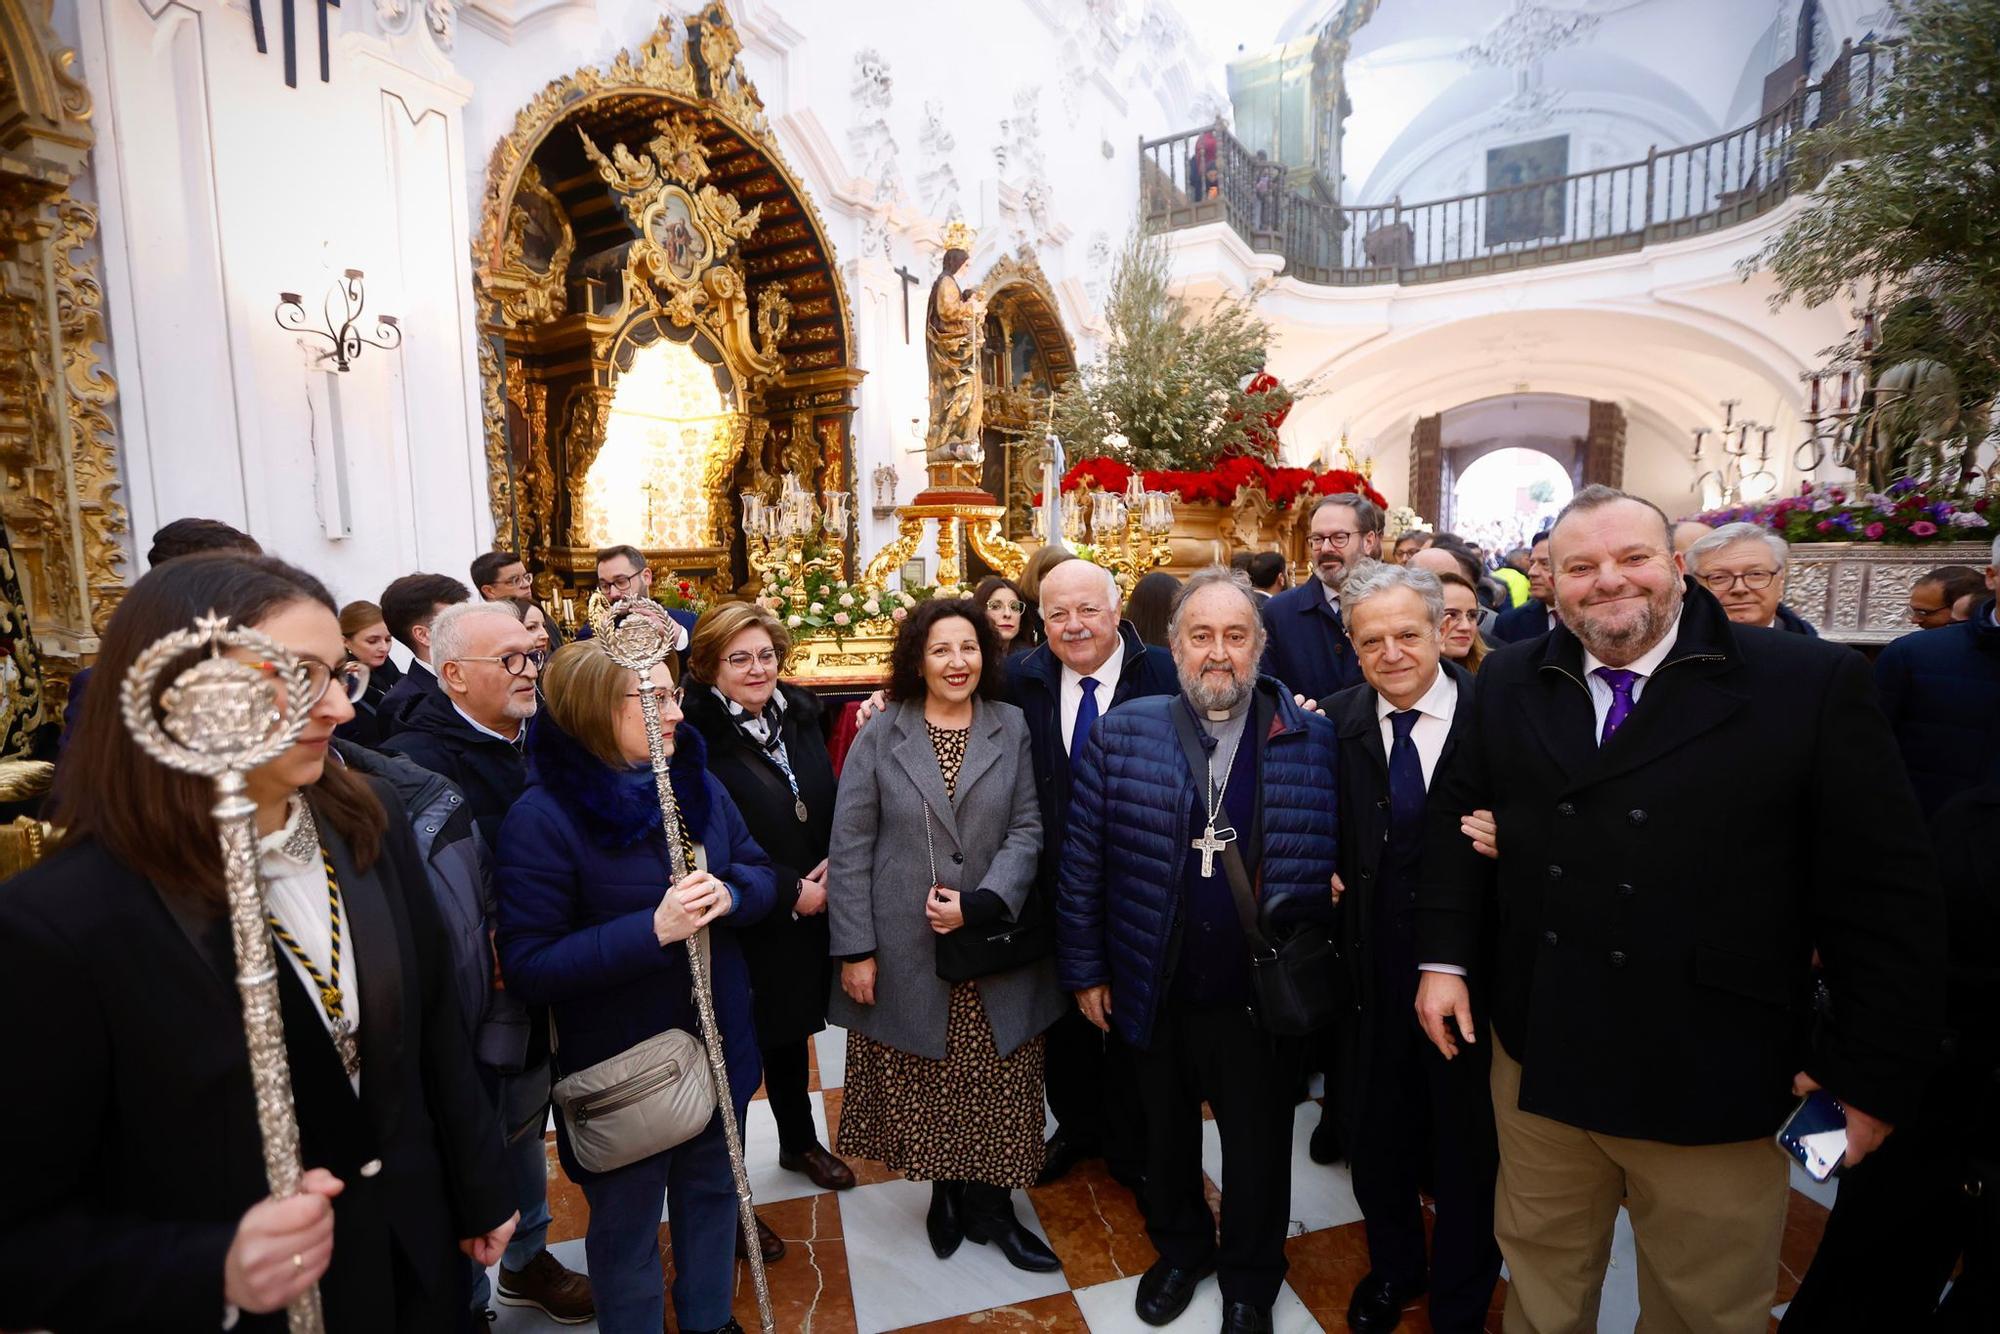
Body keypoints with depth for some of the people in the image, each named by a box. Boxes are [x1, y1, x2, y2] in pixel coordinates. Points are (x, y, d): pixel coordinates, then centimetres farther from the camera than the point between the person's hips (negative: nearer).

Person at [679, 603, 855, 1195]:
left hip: (804, 922, 6)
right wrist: (789, 892, -16)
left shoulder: (798, 718, 3)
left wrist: (830, 873, -8)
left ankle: (799, 1142, 47)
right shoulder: (695, 737, -17)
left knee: (791, 1034, 24)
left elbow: (830, 807, 9)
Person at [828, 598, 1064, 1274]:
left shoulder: (1013, 729, 0)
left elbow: (1028, 829, -2)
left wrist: (980, 902, -15)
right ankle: (945, 1190, 37)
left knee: (995, 1086, 8)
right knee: (922, 1086, 11)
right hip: (905, 951, 0)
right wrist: (855, 949, -5)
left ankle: (987, 1205, 31)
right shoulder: (880, 735, -1)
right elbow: (849, 848, -2)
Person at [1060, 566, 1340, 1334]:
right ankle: (1179, 1248, 52)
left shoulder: (1313, 741, -8)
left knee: (1258, 1147, 20)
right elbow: (1083, 860, -5)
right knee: (1166, 1135, 24)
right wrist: (1085, 969, -2)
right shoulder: (1123, 733, -9)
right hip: (1155, 991, 1)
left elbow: (1333, 857, 1)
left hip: (1264, 995, 0)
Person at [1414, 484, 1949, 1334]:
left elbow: (1885, 894, -8)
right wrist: (1443, 958, 0)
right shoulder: (1508, 686, 1)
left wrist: (1870, 1073, -8)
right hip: (1537, 1060, 3)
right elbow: (1455, 818, 6)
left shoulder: (1813, 685, -9)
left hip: (1716, 1078, -2)